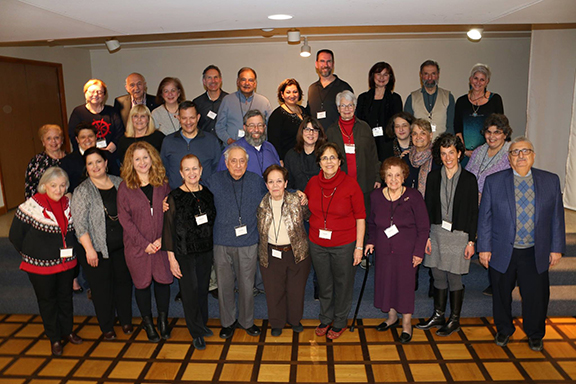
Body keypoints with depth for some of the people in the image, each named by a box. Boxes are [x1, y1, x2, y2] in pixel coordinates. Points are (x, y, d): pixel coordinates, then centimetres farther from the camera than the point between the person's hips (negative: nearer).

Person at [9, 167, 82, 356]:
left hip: (67, 263, 4)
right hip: (41, 266, -4)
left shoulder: (68, 204, -2)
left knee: (66, 297, 18)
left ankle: (67, 331, 37)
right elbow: (15, 236, -8)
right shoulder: (31, 206, -17)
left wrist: (69, 251, 7)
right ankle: (54, 339, 28)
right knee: (47, 301, 12)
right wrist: (31, 254, -1)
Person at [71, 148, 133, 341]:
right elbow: (80, 223, -12)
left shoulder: (119, 183, 3)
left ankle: (126, 321, 32)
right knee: (101, 287, 7)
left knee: (123, 281, 14)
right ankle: (106, 328, 25)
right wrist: (89, 249, -16)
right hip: (96, 248, -3)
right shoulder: (82, 191, -9)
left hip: (121, 245, 4)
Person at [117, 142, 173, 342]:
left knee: (163, 280, 9)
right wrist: (144, 243, -12)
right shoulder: (125, 187, -4)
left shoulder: (162, 183, 2)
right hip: (136, 245, -1)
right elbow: (124, 218, -7)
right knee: (142, 284, 10)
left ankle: (163, 320, 30)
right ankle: (147, 323, 30)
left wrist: (163, 238, -10)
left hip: (161, 244, 2)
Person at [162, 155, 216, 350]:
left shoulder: (207, 193, 1)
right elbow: (169, 228, -9)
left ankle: (203, 324, 36)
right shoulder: (175, 197, -11)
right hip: (185, 252, -4)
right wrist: (171, 258, -11)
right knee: (190, 291, 5)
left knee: (203, 288, 15)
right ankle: (197, 333, 21)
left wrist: (214, 248, 9)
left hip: (206, 250, 4)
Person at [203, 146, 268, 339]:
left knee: (246, 285, 10)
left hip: (248, 243, 0)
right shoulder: (214, 181, -1)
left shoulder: (257, 181, 2)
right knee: (224, 285, 11)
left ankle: (247, 321, 32)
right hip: (222, 244, 0)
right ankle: (227, 321, 33)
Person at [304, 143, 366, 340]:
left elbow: (360, 218, -9)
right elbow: (306, 207, 18)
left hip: (343, 245, -3)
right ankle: (325, 319, 40)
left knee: (343, 284, 14)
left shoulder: (350, 184, -13)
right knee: (324, 284, 18)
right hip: (317, 244, 3)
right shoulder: (313, 183, -3)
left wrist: (359, 246, -10)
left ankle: (340, 322, 35)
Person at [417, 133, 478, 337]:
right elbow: (427, 208, 6)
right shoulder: (433, 177, 4)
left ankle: (454, 320, 21)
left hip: (459, 234, -3)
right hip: (437, 232, 3)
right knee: (438, 276, 11)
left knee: (454, 278, 5)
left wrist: (471, 241, -6)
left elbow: (473, 212, -3)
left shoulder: (469, 179, -5)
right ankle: (438, 316, 27)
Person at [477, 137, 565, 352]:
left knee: (536, 295, 10)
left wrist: (556, 248, 3)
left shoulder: (551, 181, 2)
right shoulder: (493, 181, -3)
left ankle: (535, 334, 37)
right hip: (502, 252, 0)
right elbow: (485, 218, -2)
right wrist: (484, 248, -4)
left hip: (535, 253, 1)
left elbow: (557, 217, 5)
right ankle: (504, 330, 39)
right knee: (502, 294, 14)